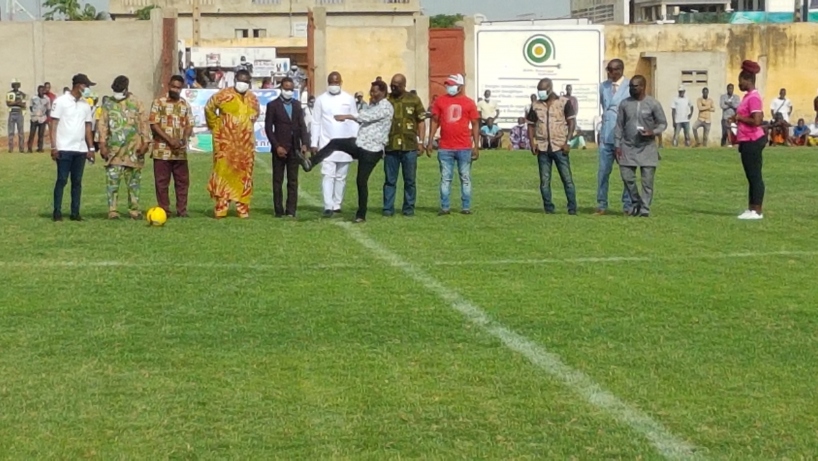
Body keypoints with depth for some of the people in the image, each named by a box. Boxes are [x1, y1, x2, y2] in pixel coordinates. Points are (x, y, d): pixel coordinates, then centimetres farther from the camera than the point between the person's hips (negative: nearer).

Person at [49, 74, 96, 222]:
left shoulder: (85, 105, 14)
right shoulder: (61, 102, -2)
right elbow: (53, 125, -4)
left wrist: (91, 148, 10)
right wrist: (53, 147, -11)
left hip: (81, 150, 5)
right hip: (64, 149, -5)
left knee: (77, 181, 5)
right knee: (62, 180, -5)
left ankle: (75, 212, 9)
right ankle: (57, 212, 0)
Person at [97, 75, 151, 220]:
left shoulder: (136, 103, 5)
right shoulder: (108, 104, 8)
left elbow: (144, 122, 2)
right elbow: (102, 124, 5)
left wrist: (145, 142, -5)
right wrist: (102, 144, -3)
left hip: (133, 149, 0)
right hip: (114, 149, 0)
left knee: (134, 181, 6)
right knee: (113, 180, -6)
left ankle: (134, 209, 12)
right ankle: (112, 210, -6)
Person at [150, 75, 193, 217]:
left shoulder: (185, 105, 11)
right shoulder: (158, 103, 0)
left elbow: (189, 126, 10)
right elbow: (154, 125, -6)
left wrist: (184, 139, -11)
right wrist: (170, 140, -15)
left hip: (180, 151, 3)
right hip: (162, 150, -3)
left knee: (182, 181, 3)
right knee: (162, 182, -1)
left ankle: (182, 210, 10)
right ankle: (164, 210, 5)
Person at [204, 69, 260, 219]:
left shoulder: (252, 98, 8)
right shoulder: (224, 95, -8)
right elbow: (209, 108, 3)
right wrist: (215, 126, 5)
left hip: (245, 144, 5)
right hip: (226, 142, -5)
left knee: (244, 175, 7)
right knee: (224, 172, -5)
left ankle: (243, 208, 13)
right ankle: (221, 208, -2)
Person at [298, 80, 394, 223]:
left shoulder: (386, 107, -12)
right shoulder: (372, 105, 17)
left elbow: (368, 116, -24)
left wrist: (347, 116, -28)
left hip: (372, 150, -8)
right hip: (359, 143, 8)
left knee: (362, 180, -5)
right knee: (334, 143, -12)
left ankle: (361, 215, 4)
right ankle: (310, 163, -11)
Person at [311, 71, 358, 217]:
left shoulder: (349, 99, 4)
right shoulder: (321, 100, 3)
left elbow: (355, 122, 5)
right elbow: (316, 122, 4)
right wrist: (313, 143, -1)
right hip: (327, 144, -1)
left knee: (341, 177, 7)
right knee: (328, 175, -10)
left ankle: (337, 205, 14)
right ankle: (328, 206, -15)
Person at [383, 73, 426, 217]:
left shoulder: (414, 100, 3)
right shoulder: (385, 100, 5)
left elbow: (421, 121, 5)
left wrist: (421, 142, -1)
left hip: (409, 146, -1)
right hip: (390, 146, 1)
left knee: (410, 179, 5)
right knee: (390, 179, 4)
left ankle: (409, 208, 13)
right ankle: (388, 208, 8)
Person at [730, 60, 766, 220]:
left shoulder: (753, 98, -16)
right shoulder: (748, 96, 15)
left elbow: (757, 121, -25)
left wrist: (740, 118, -13)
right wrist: (738, 119, 12)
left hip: (752, 142, -11)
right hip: (747, 141, 11)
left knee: (755, 176, -6)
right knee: (751, 176, 13)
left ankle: (758, 211, -4)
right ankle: (752, 209, 18)